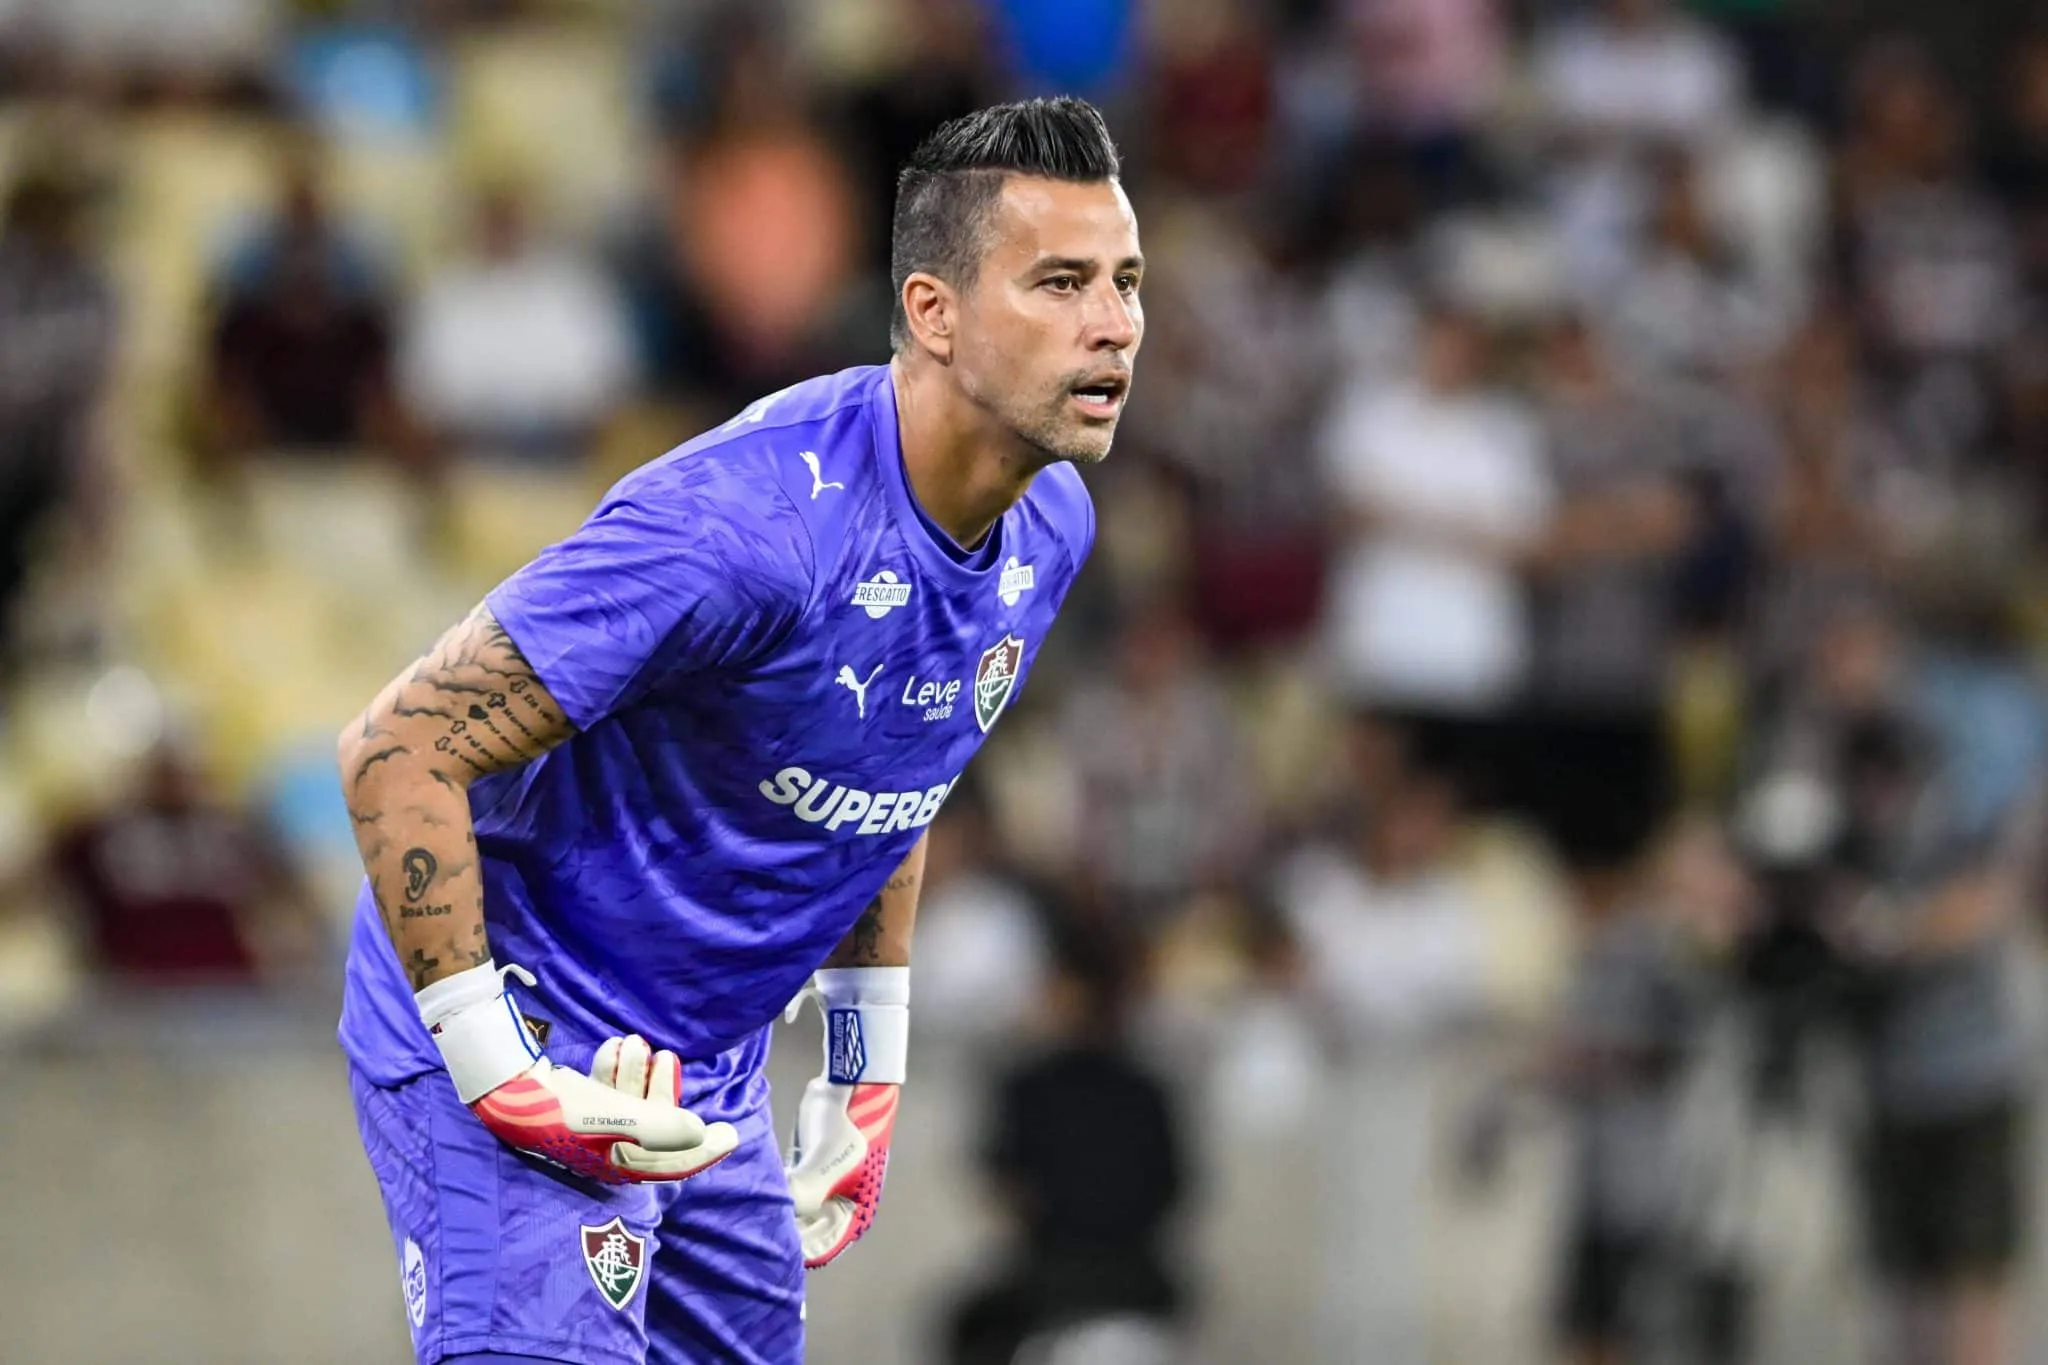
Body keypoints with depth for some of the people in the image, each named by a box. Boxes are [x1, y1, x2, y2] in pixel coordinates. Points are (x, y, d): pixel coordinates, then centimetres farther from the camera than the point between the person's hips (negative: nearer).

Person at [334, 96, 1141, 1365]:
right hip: (519, 1038, -8)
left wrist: (867, 1071, 19)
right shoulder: (748, 521, -28)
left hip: (715, 1077, 8)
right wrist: (502, 1080, -25)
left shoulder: (1051, 525, -1)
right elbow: (399, 749, -26)